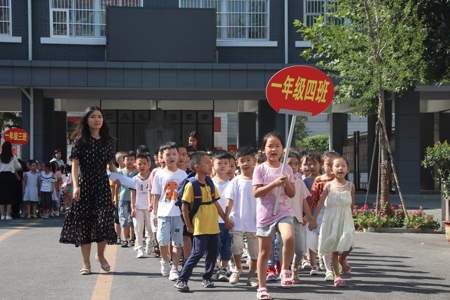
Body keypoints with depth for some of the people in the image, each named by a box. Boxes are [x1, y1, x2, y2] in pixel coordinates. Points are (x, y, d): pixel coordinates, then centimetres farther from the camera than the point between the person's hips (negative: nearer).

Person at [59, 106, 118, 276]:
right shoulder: (80, 141, -1)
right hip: (84, 185, -1)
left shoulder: (107, 141, 8)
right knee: (84, 222, 2)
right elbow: (75, 165, -5)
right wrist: (75, 186, -16)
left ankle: (101, 255, 13)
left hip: (102, 185, 2)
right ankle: (86, 263, 11)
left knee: (105, 219, -11)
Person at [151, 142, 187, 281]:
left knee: (177, 243, 1)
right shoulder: (159, 174, 3)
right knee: (163, 242, 0)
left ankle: (174, 268, 8)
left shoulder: (182, 174, 4)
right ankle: (165, 261, 26)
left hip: (179, 213, 0)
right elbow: (156, 196, 6)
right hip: (163, 213, 0)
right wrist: (155, 213, 2)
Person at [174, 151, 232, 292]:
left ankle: (207, 278, 26)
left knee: (213, 253, 10)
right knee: (197, 253, -8)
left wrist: (225, 220, 15)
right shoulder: (191, 185, -13)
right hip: (200, 227, -6)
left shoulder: (210, 183, 7)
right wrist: (189, 226, -8)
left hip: (214, 226, 6)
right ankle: (181, 280, 0)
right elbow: (185, 207, -9)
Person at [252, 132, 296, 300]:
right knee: (265, 252, 6)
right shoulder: (260, 169, -3)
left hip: (284, 212, 1)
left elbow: (292, 194, 7)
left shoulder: (287, 169, 6)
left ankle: (285, 270, -7)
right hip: (265, 214, -1)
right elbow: (256, 193, -11)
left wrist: (286, 183, -13)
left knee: (289, 238, -29)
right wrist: (274, 184, -20)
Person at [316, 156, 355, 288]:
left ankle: (342, 259, 18)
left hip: (345, 219, 1)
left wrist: (349, 216, 12)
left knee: (348, 244, -16)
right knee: (334, 248, 4)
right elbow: (320, 203, -1)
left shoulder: (350, 186, 1)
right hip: (331, 219, -1)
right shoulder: (329, 185, -3)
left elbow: (352, 204, 10)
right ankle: (337, 276, 14)